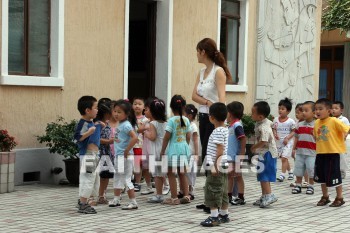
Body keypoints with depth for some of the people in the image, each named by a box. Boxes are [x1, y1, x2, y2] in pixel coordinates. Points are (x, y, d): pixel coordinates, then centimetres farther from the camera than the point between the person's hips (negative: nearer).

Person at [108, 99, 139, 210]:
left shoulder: (126, 125, -18)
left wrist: (127, 150, -23)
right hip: (118, 156, 10)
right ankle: (116, 199, 33)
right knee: (117, 178, 20)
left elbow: (134, 138, -30)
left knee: (126, 179, -5)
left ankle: (133, 202, 2)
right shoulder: (120, 124, 10)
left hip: (125, 157, -10)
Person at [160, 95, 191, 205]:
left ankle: (174, 198, 4)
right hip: (184, 148, 6)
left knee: (171, 174, 4)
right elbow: (188, 136, 7)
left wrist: (162, 150, -3)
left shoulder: (171, 120, -12)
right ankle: (186, 196, 16)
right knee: (182, 173, 17)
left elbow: (167, 137, -12)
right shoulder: (186, 120, 3)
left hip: (174, 148, -6)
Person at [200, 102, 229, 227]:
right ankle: (224, 215, 24)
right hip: (223, 166, 10)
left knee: (212, 191, -5)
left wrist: (215, 166, -21)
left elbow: (220, 150, -22)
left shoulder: (217, 131, -17)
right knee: (222, 191, 16)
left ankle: (214, 217, -4)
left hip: (216, 166, -10)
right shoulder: (225, 129, 11)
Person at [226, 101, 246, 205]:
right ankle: (229, 196, 22)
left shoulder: (237, 125, -18)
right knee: (230, 176, 14)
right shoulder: (231, 125, 11)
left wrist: (241, 155, -24)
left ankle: (241, 198, 7)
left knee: (238, 176, -1)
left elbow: (243, 139, -24)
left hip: (236, 157, -9)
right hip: (230, 156, 9)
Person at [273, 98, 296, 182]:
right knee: (284, 158, 15)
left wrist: (287, 138, -20)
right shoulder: (276, 120, 2)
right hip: (279, 142, 5)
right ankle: (290, 172, 33)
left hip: (287, 142, -5)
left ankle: (283, 174, -8)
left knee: (284, 158, -12)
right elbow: (274, 129, 11)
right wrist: (275, 134, -10)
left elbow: (293, 132, -7)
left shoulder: (291, 121, -11)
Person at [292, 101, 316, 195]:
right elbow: (296, 138, 13)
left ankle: (310, 186, 16)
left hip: (311, 153, -4)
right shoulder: (300, 125, 7)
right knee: (298, 169, 10)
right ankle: (298, 185, 21)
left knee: (311, 170, 1)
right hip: (300, 152, 5)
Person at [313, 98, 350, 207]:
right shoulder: (317, 122, 6)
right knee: (321, 176, 14)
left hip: (332, 153, -6)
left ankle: (339, 198, 15)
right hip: (320, 153, 7)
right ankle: (325, 197, 29)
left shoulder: (334, 121, -13)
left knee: (334, 176, 1)